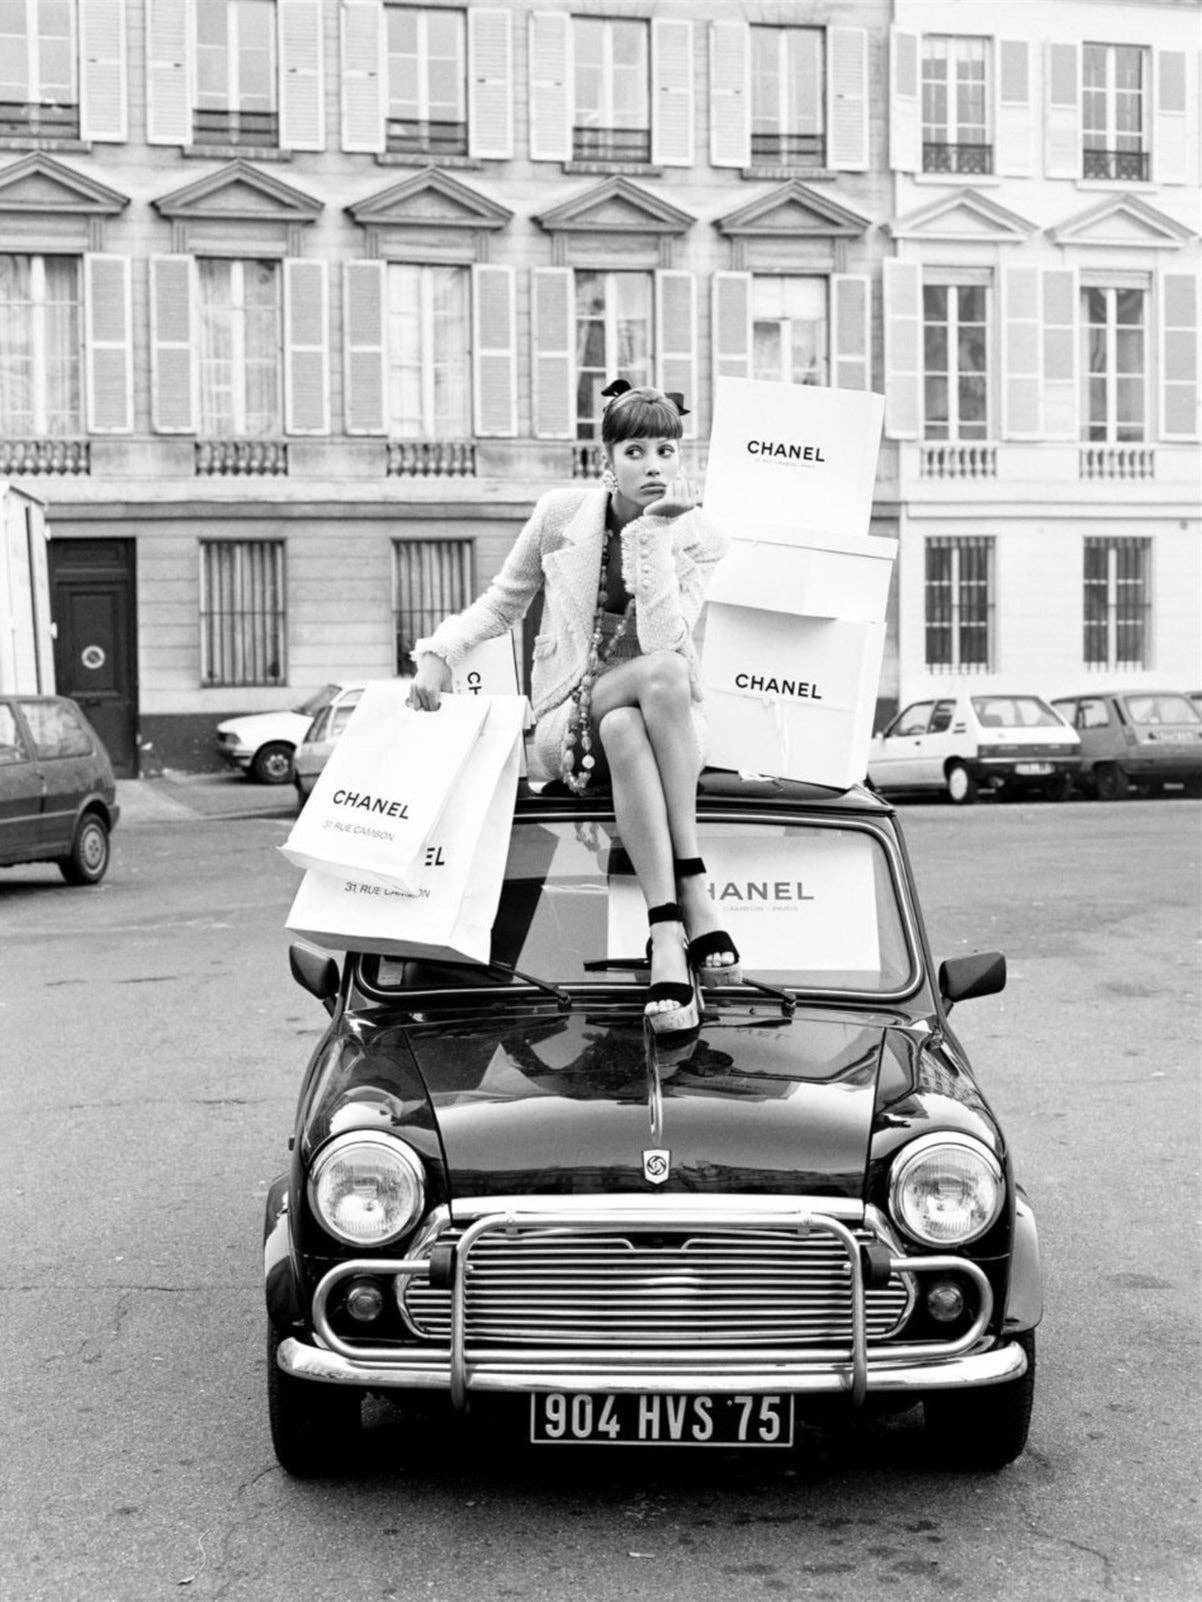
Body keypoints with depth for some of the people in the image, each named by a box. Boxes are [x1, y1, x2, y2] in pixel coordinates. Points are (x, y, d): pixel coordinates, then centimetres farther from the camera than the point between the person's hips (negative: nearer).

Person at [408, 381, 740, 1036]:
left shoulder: (698, 538, -1)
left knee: (647, 699, -39)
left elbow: (662, 636, -16)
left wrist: (651, 537, -19)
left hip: (673, 715, 0)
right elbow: (502, 601, 12)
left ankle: (666, 933, -38)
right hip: (568, 719, 0)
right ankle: (690, 894, -41)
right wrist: (442, 651, -4)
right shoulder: (561, 514, 2)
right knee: (643, 701, -38)